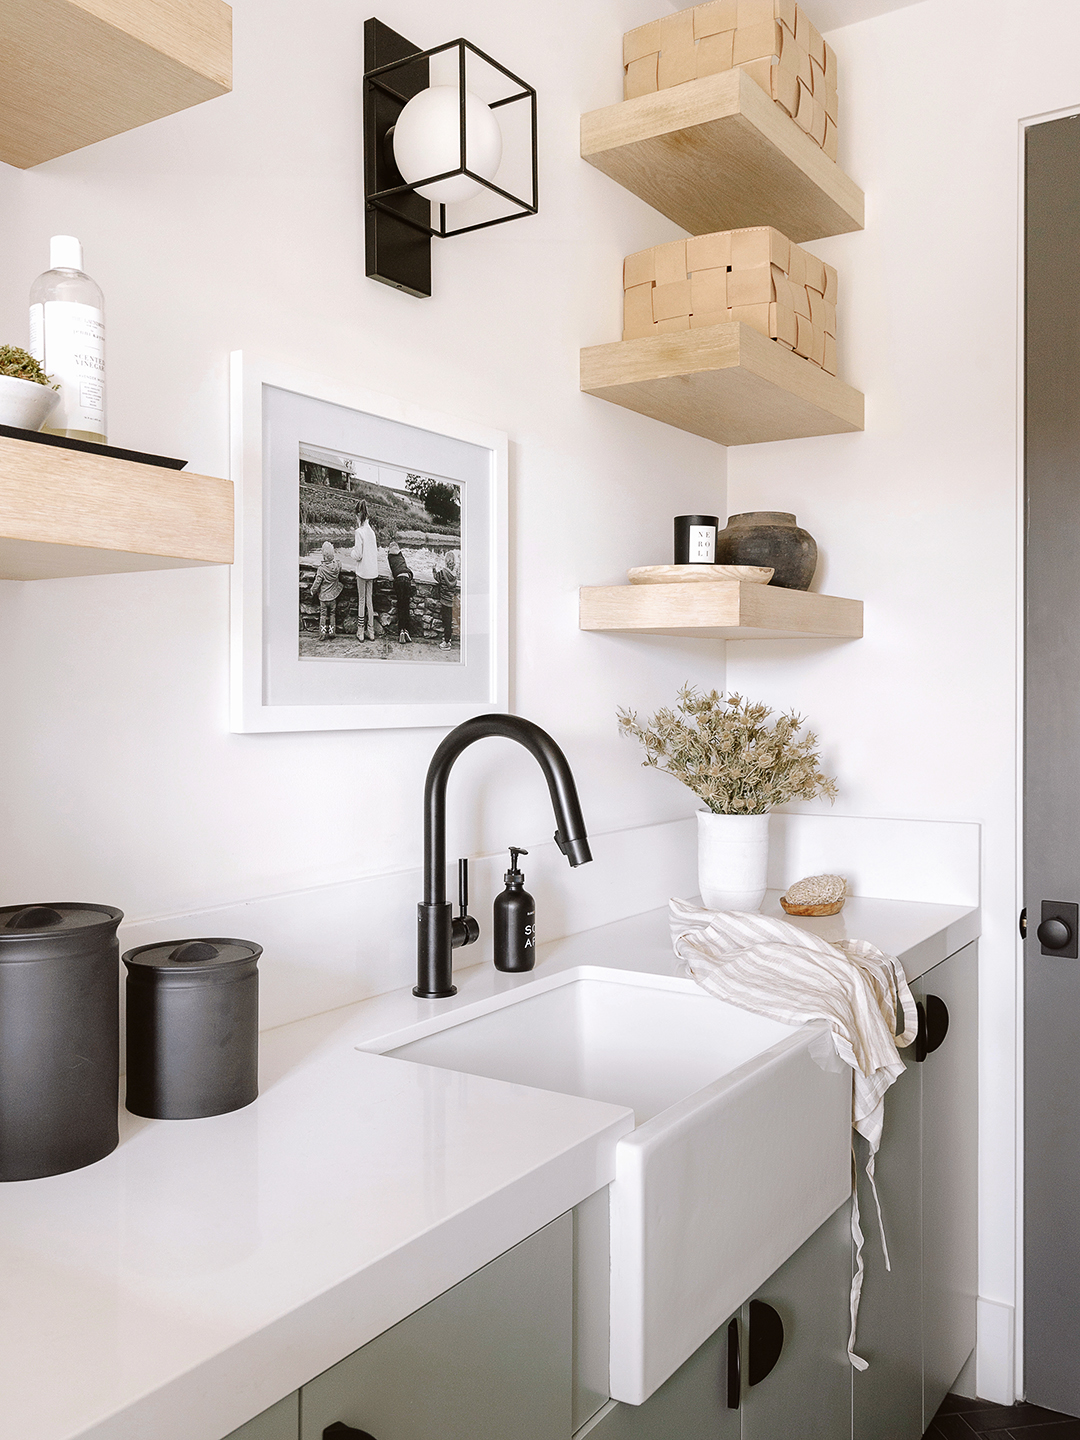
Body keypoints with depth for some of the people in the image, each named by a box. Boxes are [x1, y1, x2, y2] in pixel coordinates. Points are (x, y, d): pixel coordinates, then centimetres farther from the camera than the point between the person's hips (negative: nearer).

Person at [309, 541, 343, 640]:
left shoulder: (321, 568, -20)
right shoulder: (337, 564, -12)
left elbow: (317, 583, -15)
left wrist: (313, 591, 3)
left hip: (323, 596, -2)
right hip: (333, 595, 2)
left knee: (323, 615, 9)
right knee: (332, 614, 14)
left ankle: (322, 633, 10)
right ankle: (331, 632, 17)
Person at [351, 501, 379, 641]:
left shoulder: (359, 532, -14)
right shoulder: (371, 531, 5)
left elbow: (358, 555, -16)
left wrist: (353, 550, 4)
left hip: (362, 570, -6)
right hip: (372, 570, 6)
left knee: (362, 600, 1)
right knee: (369, 599, 13)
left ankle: (360, 631, 7)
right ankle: (370, 631, 17)